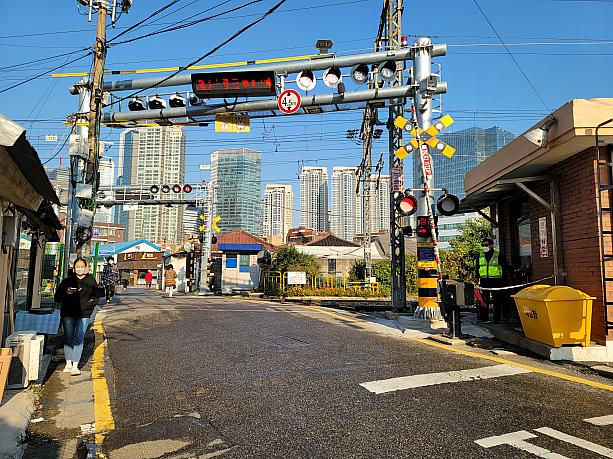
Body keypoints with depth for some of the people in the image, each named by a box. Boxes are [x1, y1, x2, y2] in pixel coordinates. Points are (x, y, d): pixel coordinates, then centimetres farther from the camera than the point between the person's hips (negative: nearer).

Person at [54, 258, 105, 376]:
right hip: (68, 314, 1)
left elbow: (96, 296, 11)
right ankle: (68, 363, 20)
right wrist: (65, 293, -12)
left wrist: (89, 305, -4)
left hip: (84, 314, -1)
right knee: (68, 339, 6)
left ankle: (75, 366, -3)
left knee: (78, 339, -6)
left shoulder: (91, 281, 6)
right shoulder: (67, 281, 7)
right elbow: (57, 297, 8)